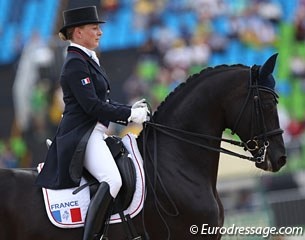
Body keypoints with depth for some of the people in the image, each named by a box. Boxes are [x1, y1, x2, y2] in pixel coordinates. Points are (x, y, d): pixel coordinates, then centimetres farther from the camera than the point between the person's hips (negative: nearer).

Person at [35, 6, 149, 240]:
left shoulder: (87, 60, 19)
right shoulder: (75, 63, -12)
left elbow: (102, 100, 24)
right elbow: (92, 106, -19)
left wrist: (130, 109, 10)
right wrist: (130, 115, -14)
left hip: (95, 132, 11)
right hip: (81, 135, -11)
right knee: (112, 180, -29)